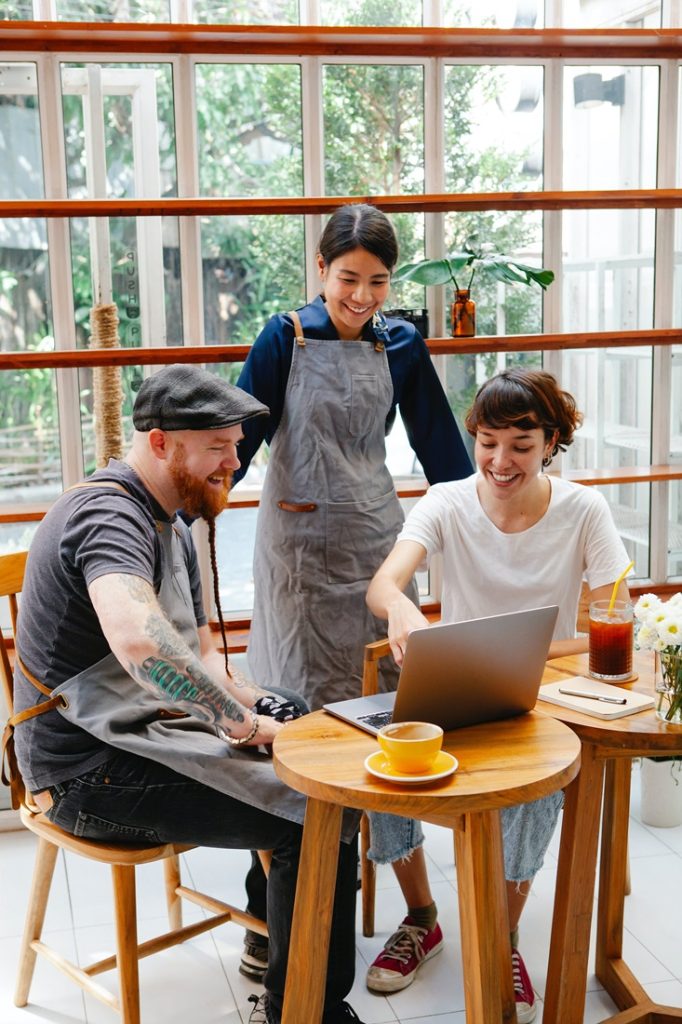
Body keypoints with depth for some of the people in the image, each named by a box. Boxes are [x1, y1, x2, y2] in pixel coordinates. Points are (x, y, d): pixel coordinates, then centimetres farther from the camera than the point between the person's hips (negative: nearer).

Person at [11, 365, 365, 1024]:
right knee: (325, 819, -19)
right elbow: (137, 639, -39)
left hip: (142, 735, 10)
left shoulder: (169, 528, 16)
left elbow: (200, 656, 18)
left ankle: (272, 943, 20)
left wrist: (253, 702, -2)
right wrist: (243, 723, -30)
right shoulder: (108, 514, -19)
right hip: (93, 772, -10)